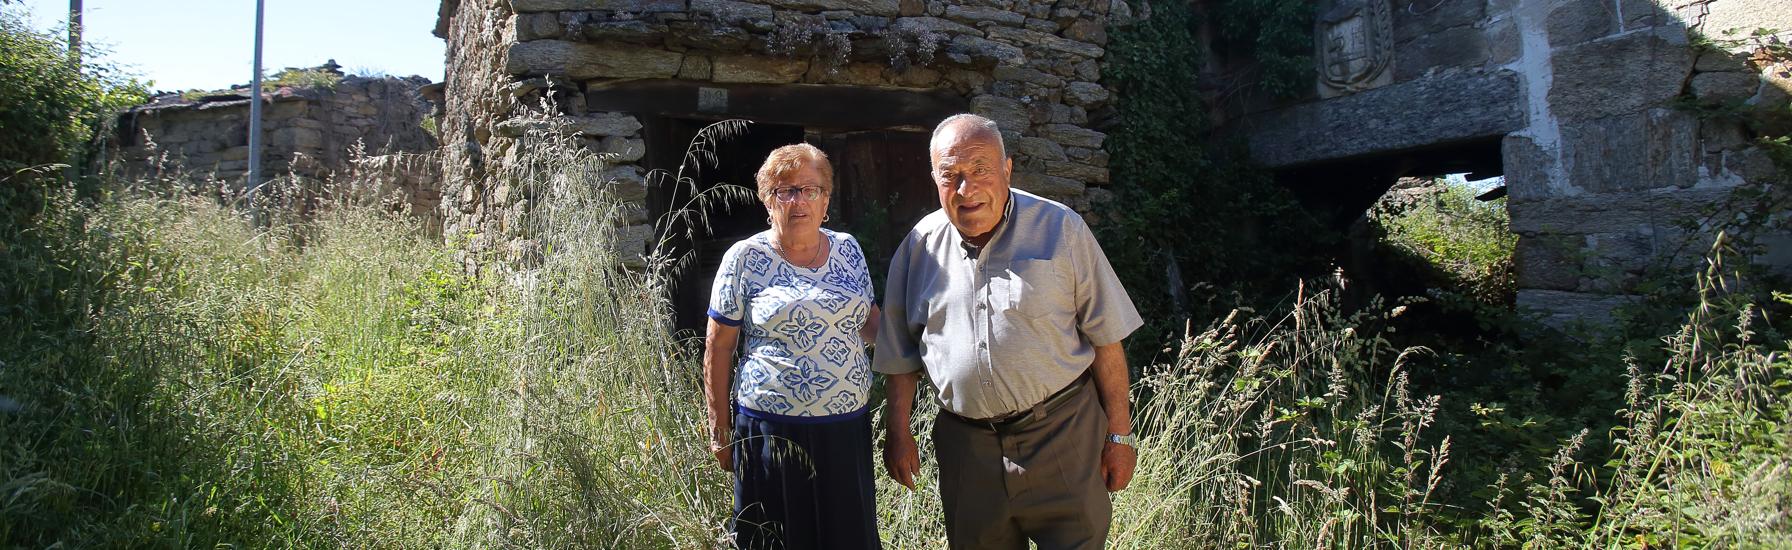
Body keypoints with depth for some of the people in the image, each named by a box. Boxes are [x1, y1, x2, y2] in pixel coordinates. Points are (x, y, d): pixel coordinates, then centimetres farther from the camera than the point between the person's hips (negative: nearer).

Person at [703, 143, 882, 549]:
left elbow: (869, 322, 16)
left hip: (848, 427, 4)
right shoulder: (745, 258, -6)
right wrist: (720, 432, -3)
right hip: (772, 431, -4)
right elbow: (718, 348, -3)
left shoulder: (847, 249, 6)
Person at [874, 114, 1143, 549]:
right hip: (966, 443, 3)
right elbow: (901, 353, 12)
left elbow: (1105, 337, -3)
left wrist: (1120, 433, -4)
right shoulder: (920, 247, 3)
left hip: (1062, 433, -2)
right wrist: (898, 433, 8)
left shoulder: (1060, 229, -5)